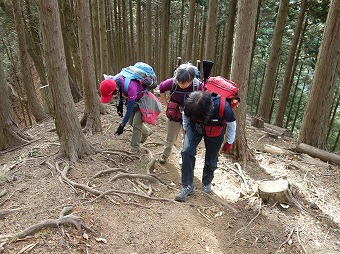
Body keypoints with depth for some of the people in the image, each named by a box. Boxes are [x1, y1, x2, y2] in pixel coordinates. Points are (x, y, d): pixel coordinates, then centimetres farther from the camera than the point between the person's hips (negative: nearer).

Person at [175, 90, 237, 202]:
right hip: (195, 127, 1)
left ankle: (206, 183, 38)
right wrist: (186, 130, 10)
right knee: (187, 152, -18)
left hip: (215, 132, -1)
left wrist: (229, 143, 0)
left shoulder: (223, 107, -39)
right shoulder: (190, 104, -33)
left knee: (211, 160, 8)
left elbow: (232, 124, -15)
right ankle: (187, 186, -1)